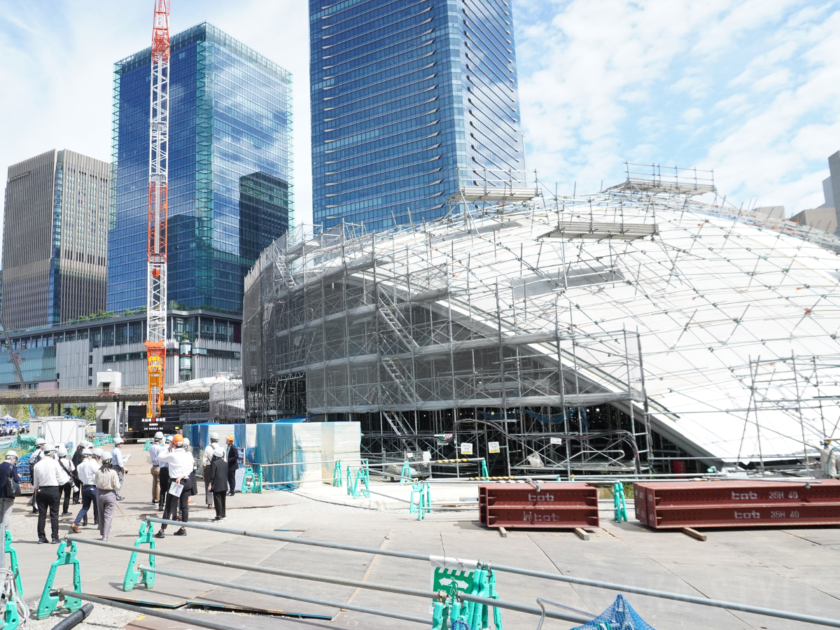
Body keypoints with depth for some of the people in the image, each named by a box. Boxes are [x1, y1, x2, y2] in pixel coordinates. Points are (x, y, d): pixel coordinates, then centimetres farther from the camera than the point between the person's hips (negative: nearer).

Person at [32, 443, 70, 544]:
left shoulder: (37, 465, 3)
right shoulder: (54, 463, -8)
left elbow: (35, 483, 10)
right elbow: (61, 480, -4)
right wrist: (68, 477, 15)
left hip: (41, 491, 4)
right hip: (53, 490, -4)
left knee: (41, 515, 10)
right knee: (54, 514, 2)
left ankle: (41, 537, 13)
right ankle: (55, 537, 3)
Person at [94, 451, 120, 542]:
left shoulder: (98, 472, -8)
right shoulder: (113, 472, -17)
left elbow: (97, 483, 4)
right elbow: (117, 486, -13)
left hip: (100, 493, 4)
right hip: (110, 494, -4)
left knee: (101, 515, 19)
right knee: (108, 516, 2)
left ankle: (101, 534, 30)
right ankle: (105, 537, -3)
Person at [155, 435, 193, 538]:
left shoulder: (172, 455, -9)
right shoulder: (189, 455, 3)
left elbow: (160, 457, 5)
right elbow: (190, 469, -4)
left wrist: (168, 449, 10)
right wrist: (182, 476, -10)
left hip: (174, 482, -4)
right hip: (186, 481, 4)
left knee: (169, 507, 0)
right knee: (184, 506, 10)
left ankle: (162, 530, 0)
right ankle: (183, 529, 16)